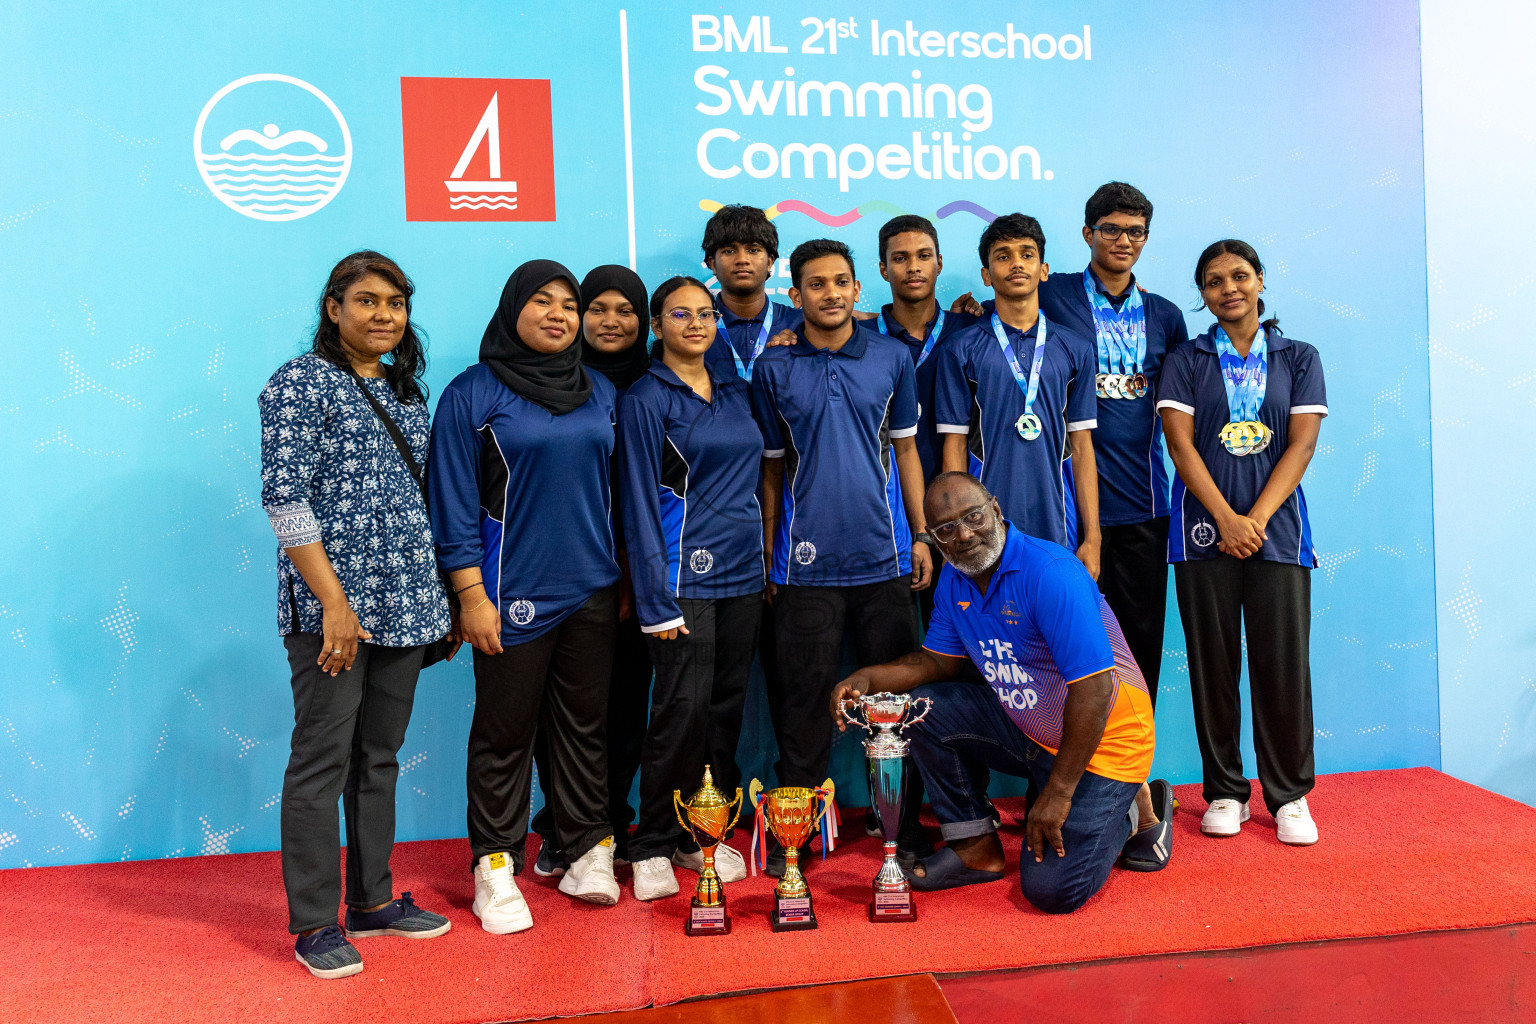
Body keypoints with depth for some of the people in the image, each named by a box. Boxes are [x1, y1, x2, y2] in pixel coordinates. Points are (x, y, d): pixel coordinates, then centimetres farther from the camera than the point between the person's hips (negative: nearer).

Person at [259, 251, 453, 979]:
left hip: (404, 602, 7)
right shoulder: (301, 382, -6)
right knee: (323, 758, 0)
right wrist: (334, 600, -18)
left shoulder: (404, 389, 15)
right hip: (333, 601, -7)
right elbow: (285, 499, -13)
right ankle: (315, 923, 12)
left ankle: (372, 899, 26)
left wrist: (435, 597, 14)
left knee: (381, 755, 14)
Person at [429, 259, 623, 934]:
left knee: (584, 725, 11)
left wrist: (625, 578, 12)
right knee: (505, 733, 4)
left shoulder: (600, 392, 10)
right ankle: (496, 867, 18)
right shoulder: (472, 394, -4)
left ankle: (587, 852, 24)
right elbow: (454, 504, -6)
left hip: (591, 591, 4)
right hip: (515, 595, -4)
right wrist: (472, 596, -11)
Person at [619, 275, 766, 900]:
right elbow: (640, 502, -8)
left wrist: (765, 558, 11)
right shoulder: (646, 399, -3)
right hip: (685, 576, -6)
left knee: (727, 707, 9)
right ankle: (654, 847, 7)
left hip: (743, 573, 6)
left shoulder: (737, 392, 14)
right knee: (683, 710, -8)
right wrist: (655, 601, -13)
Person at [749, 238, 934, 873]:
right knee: (804, 696, 3)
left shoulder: (892, 358, 6)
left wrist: (921, 535, 5)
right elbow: (771, 466, 7)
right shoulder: (773, 368, 3)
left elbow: (905, 451, 10)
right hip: (806, 560, -1)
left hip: (884, 556, 1)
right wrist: (767, 553, 5)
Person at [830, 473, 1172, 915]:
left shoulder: (1050, 572, -27)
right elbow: (937, 661, 10)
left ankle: (1134, 812, 12)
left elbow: (1093, 689, -29)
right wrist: (868, 678, -10)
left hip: (1102, 740, -7)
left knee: (1051, 888, -16)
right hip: (1028, 732, 7)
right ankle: (976, 845, 7)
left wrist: (1057, 793, -26)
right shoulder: (954, 580, -1)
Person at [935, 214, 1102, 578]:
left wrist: (1092, 538, 2)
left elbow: (1081, 447, 7)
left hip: (1057, 531, 2)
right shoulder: (962, 350, 2)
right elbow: (955, 447, 1)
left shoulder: (1075, 349, 9)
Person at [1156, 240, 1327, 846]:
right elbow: (1181, 444, -1)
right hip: (1205, 530, 0)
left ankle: (1289, 795, 13)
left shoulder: (1298, 358, 11)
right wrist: (1226, 518, -12)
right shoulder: (1186, 361, 9)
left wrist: (1256, 519, -11)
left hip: (1276, 527, 0)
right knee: (1212, 663, 2)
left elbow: (1302, 443, 1)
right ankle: (1225, 792, 14)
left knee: (1283, 662, -2)